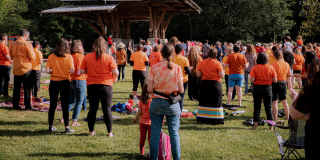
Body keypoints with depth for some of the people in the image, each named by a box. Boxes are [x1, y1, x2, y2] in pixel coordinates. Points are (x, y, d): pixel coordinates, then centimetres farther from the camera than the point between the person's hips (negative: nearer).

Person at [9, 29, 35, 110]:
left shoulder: (13, 44, 2)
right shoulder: (27, 44, -14)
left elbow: (11, 56, 13)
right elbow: (32, 57, -12)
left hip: (16, 69, 5)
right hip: (26, 69, -5)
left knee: (16, 88, 13)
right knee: (27, 88, 3)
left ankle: (15, 105, 17)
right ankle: (27, 106, 5)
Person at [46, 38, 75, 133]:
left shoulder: (51, 57, -3)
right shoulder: (69, 57, -7)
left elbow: (47, 70, -9)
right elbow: (72, 71, -15)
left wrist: (53, 71, 11)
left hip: (53, 82, 2)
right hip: (65, 82, -2)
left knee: (52, 105, 12)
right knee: (65, 105, 2)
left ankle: (50, 126, 18)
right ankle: (67, 127, 2)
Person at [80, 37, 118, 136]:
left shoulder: (87, 57, -1)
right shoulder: (109, 58, -7)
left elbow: (82, 71, 0)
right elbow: (116, 72, -10)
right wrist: (114, 79, 11)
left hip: (92, 85, 2)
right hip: (106, 85, -2)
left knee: (93, 109, 12)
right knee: (107, 109, 4)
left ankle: (91, 131, 18)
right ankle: (110, 132, 7)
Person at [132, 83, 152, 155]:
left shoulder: (141, 100, -6)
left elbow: (139, 112, -5)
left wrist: (135, 120, 10)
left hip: (142, 122, 3)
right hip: (151, 122, -3)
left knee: (142, 138, 13)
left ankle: (141, 152, 21)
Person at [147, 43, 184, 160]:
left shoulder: (154, 67, -7)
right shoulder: (177, 68, -7)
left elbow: (149, 89, -9)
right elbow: (181, 90, -7)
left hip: (157, 103, 0)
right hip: (172, 104, 0)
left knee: (155, 134, 8)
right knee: (174, 134, 9)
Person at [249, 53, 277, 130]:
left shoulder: (255, 67, -9)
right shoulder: (271, 67, -5)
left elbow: (252, 80, -14)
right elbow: (275, 80, -4)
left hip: (257, 88, -1)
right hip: (268, 88, 1)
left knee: (257, 107, 8)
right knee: (268, 108, 8)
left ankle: (255, 125, 9)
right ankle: (271, 126, 10)